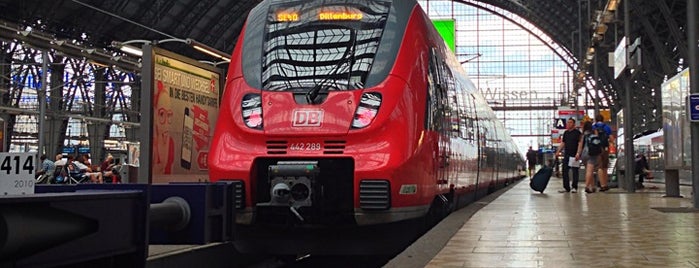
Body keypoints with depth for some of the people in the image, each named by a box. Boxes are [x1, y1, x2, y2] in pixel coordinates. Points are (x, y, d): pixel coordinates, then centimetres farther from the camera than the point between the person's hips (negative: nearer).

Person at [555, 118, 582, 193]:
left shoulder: (577, 132, -4)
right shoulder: (566, 133, 14)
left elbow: (580, 143, -9)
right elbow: (563, 143, 19)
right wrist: (558, 151, 9)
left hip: (574, 155, -6)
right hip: (566, 155, 6)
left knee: (575, 171, -1)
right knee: (565, 171, 5)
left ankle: (574, 187, 6)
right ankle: (566, 187, 11)